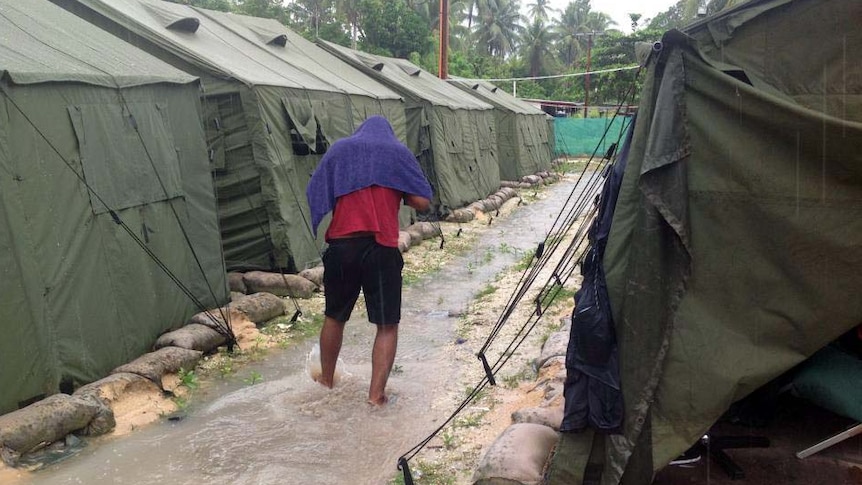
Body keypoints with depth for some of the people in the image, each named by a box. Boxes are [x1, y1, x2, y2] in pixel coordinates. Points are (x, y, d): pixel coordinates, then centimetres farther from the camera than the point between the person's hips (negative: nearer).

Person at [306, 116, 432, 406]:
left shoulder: (339, 149, 12)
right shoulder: (399, 152, 7)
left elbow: (314, 196, 9)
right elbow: (422, 203, 0)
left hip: (341, 246, 3)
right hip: (382, 249, -2)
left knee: (334, 317, 21)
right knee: (387, 325, 8)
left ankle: (326, 379, 37)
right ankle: (377, 393, 5)